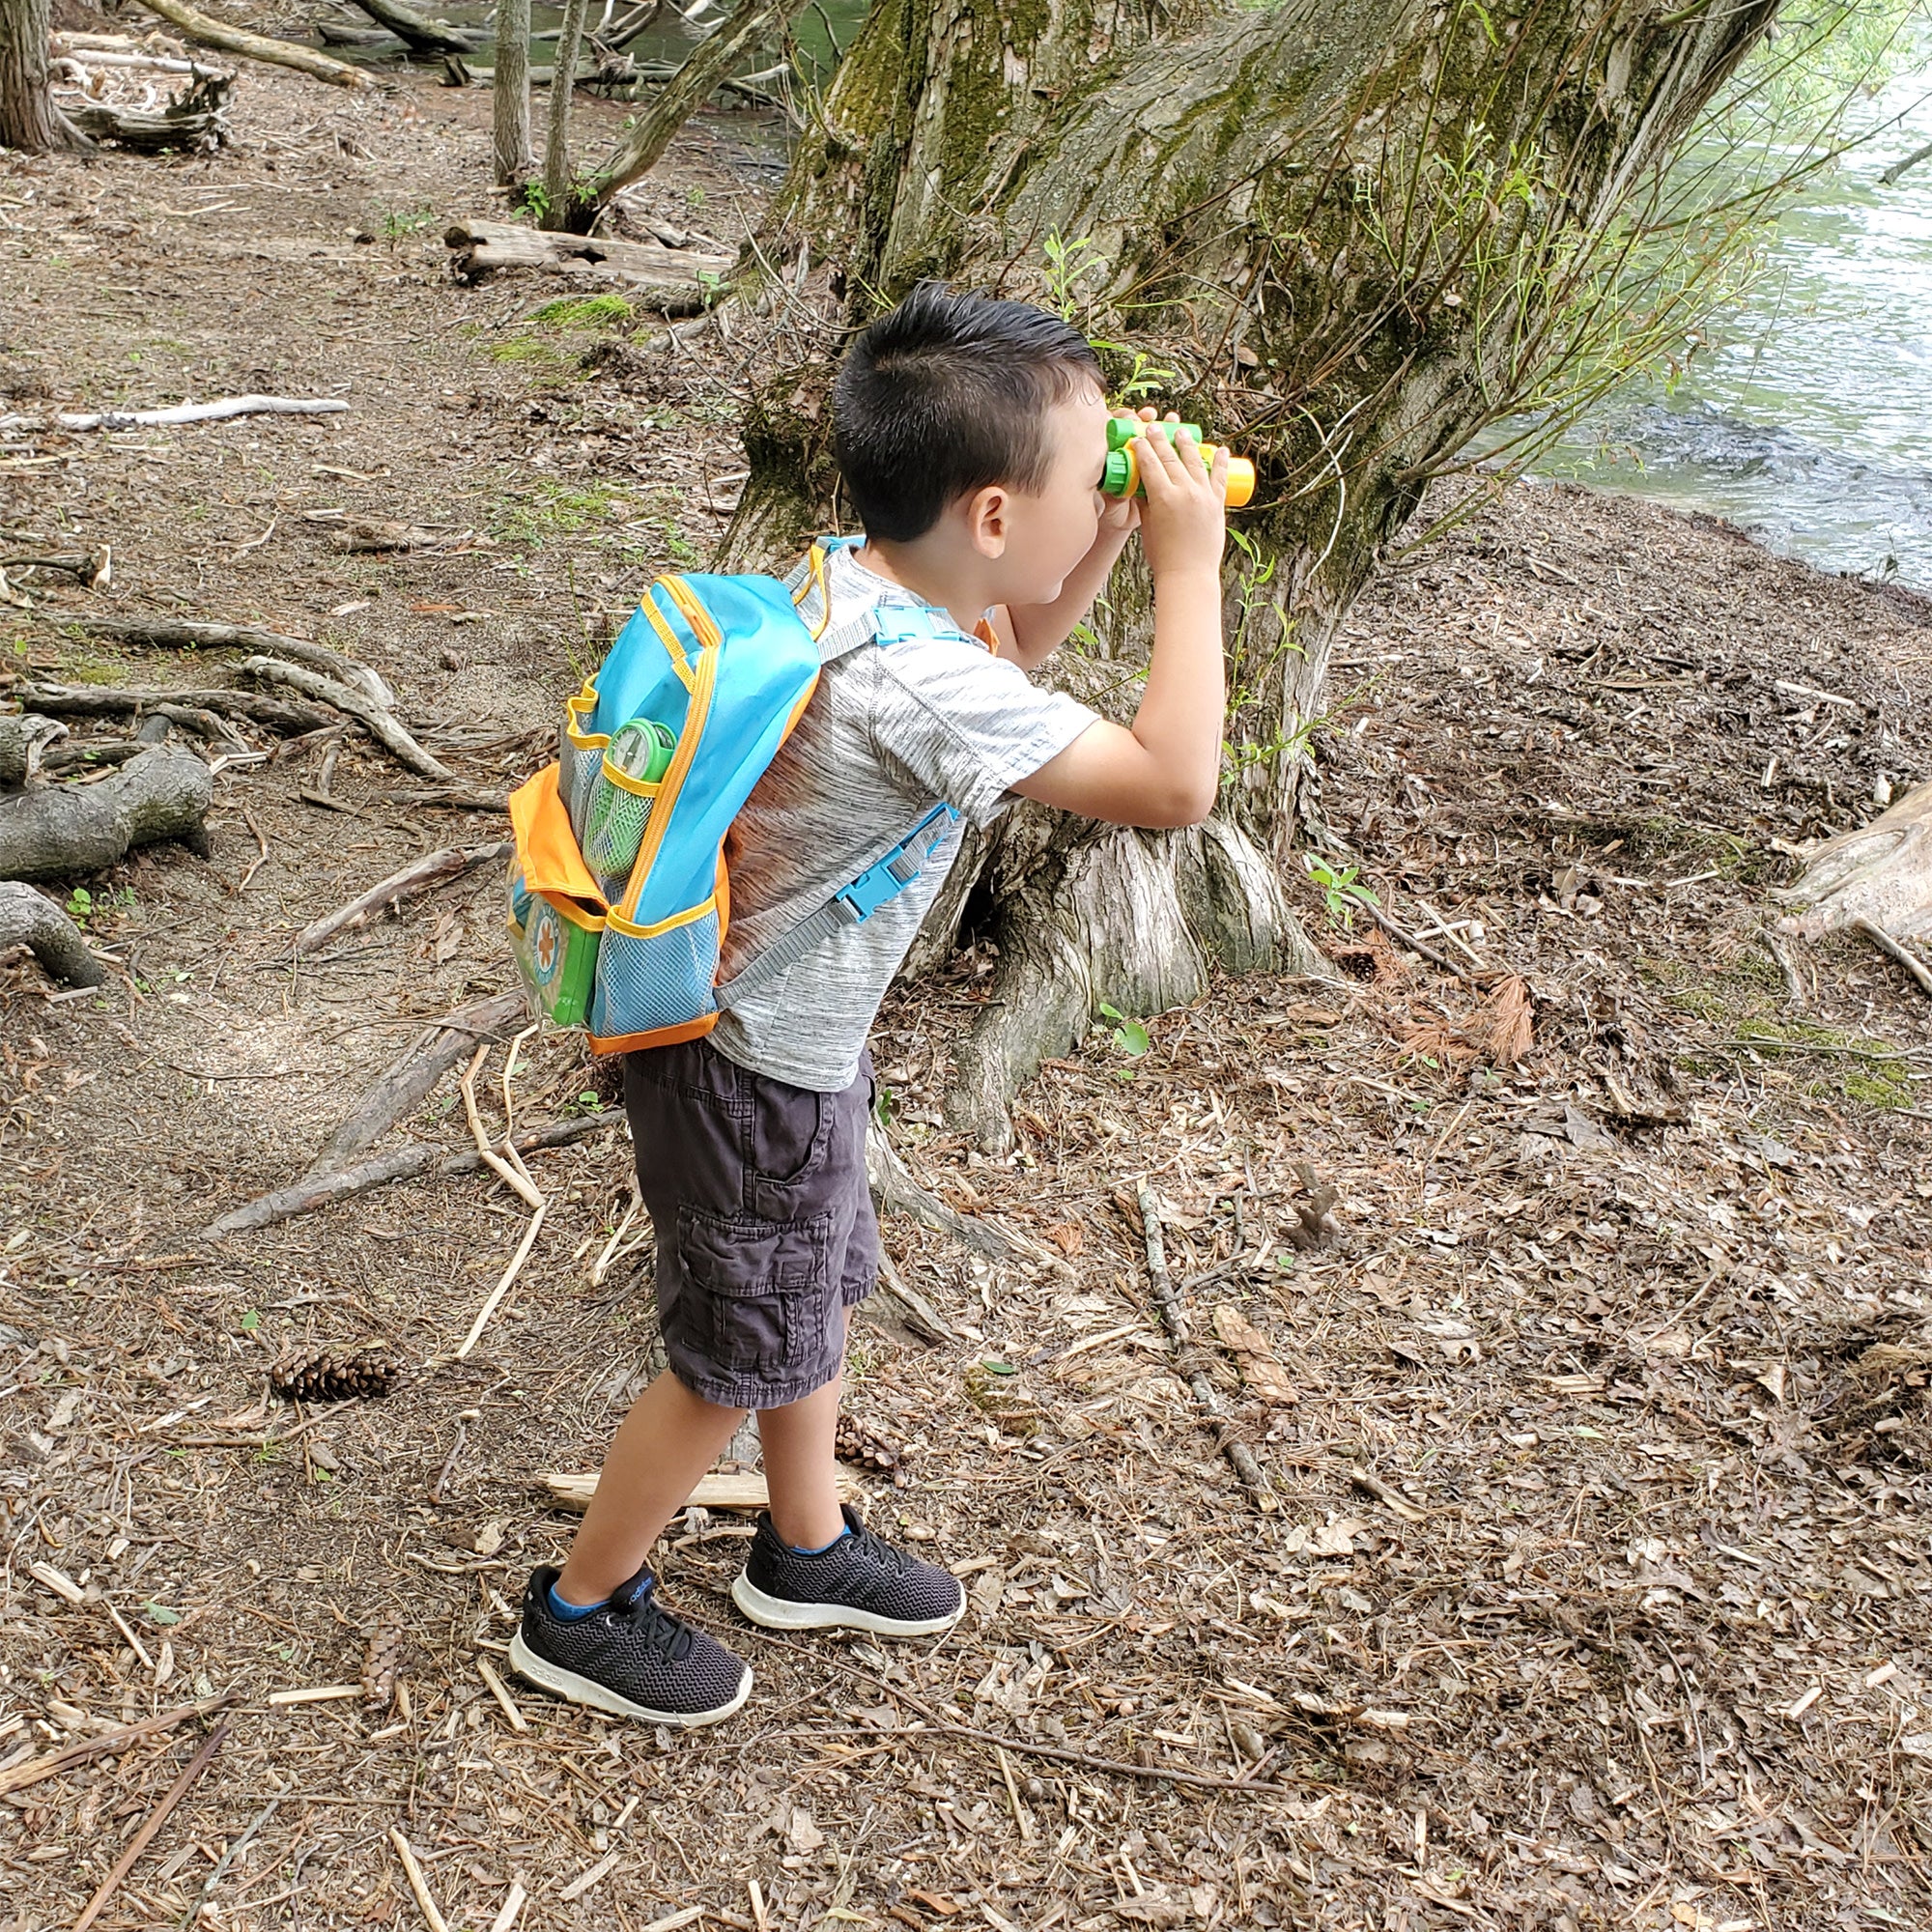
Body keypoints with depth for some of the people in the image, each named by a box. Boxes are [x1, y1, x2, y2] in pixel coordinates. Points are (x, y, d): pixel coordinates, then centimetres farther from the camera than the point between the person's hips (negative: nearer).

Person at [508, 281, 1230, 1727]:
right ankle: (582, 1611, 31)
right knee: (739, 1361, 11)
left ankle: (808, 1549, 48)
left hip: (774, 1026, 9)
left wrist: (1106, 546, 0)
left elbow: (998, 661, 16)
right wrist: (1189, 562, -25)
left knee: (817, 1296, 25)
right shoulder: (916, 684, -33)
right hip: (760, 1074, -9)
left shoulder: (850, 578, -5)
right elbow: (1173, 785, -34)